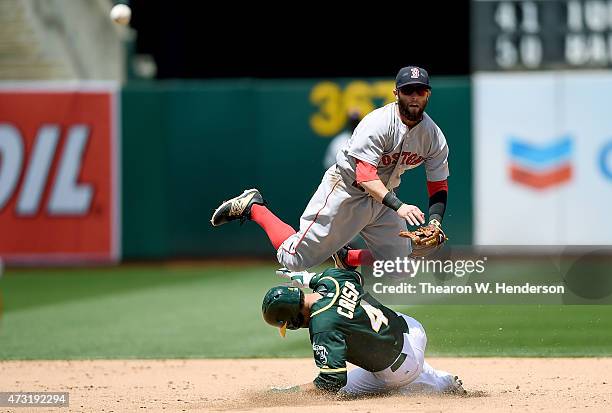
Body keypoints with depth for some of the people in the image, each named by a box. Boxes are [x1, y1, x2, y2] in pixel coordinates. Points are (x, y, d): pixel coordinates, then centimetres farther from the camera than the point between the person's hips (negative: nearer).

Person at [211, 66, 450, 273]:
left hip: (382, 196, 7)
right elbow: (364, 176, -35)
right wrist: (397, 205, -47)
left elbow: (438, 187, -2)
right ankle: (253, 207, 14)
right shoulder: (378, 124, -27)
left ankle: (346, 257, 29)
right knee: (294, 259, -8)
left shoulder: (434, 137, -7)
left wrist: (435, 222, -21)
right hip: (346, 190, -7)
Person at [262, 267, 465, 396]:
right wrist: (312, 278, 19)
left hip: (400, 368, -9)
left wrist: (290, 392, -21)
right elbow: (356, 276, 19)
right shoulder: (332, 277, -8)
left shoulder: (323, 327, -31)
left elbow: (332, 382, -28)